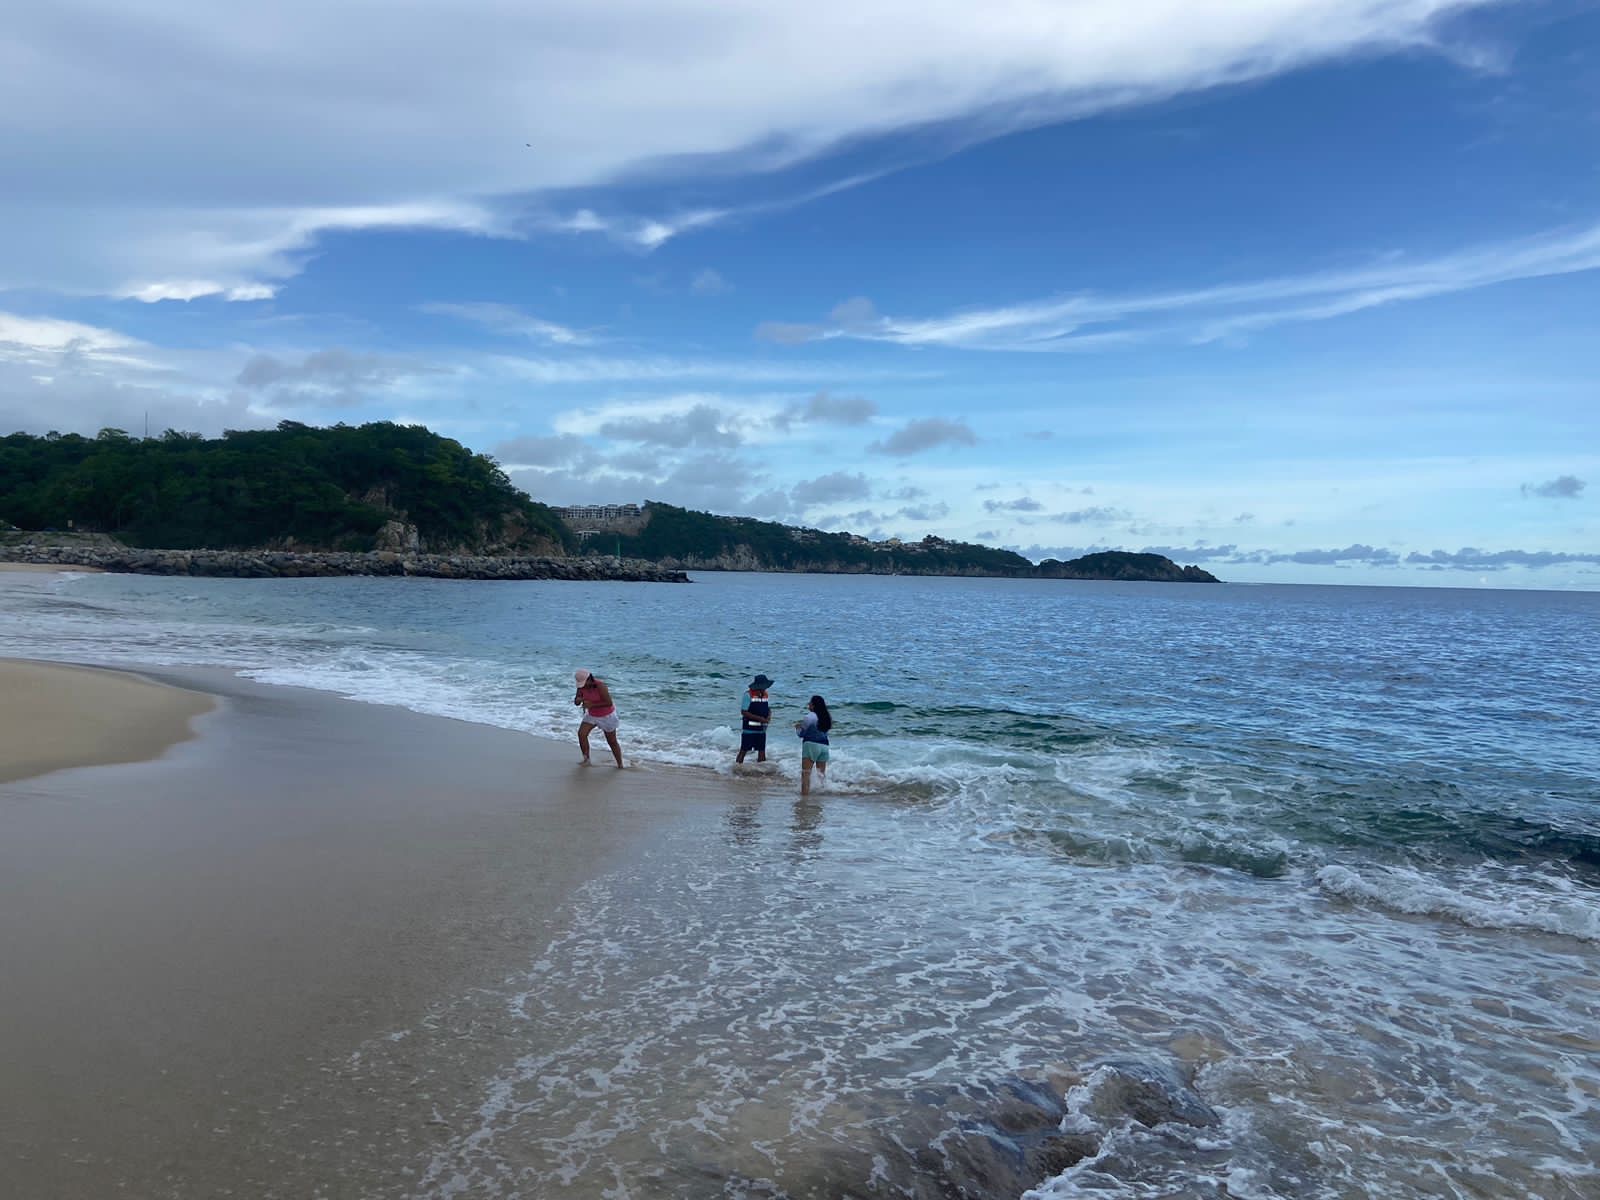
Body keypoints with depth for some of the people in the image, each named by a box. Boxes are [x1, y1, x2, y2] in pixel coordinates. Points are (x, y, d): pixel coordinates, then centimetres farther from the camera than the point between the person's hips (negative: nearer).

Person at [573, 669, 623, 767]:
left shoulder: (600, 685, -30)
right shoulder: (582, 686, -12)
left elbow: (609, 703, -32)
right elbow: (576, 702, -4)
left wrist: (592, 705, -34)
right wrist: (578, 700, -28)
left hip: (606, 716, -5)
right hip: (591, 715, 5)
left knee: (612, 742, 5)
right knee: (581, 733, -14)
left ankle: (620, 765, 20)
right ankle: (586, 759, 1)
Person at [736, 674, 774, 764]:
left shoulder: (766, 695, 5)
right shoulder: (748, 694, -15)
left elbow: (769, 709, 15)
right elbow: (744, 712, -18)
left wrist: (769, 717, -8)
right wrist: (759, 718, -21)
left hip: (761, 729, 6)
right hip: (748, 729, -6)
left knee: (762, 750, 8)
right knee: (743, 750, 2)